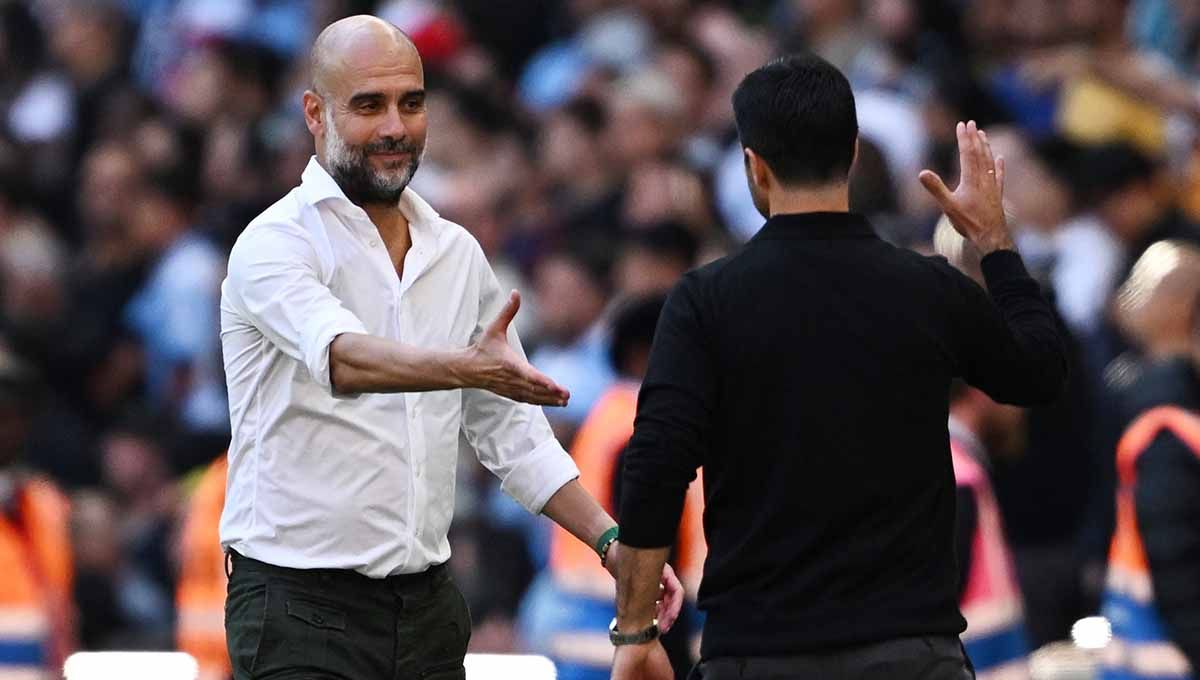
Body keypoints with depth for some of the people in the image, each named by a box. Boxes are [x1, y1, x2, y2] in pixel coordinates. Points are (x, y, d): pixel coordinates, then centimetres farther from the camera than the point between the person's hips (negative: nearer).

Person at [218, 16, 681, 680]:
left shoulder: (457, 255, 12)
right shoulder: (276, 244, -9)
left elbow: (509, 427, 17)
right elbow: (343, 357, -30)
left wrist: (609, 539, 5)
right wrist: (470, 367, -47)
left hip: (428, 605, 6)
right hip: (303, 610, -6)